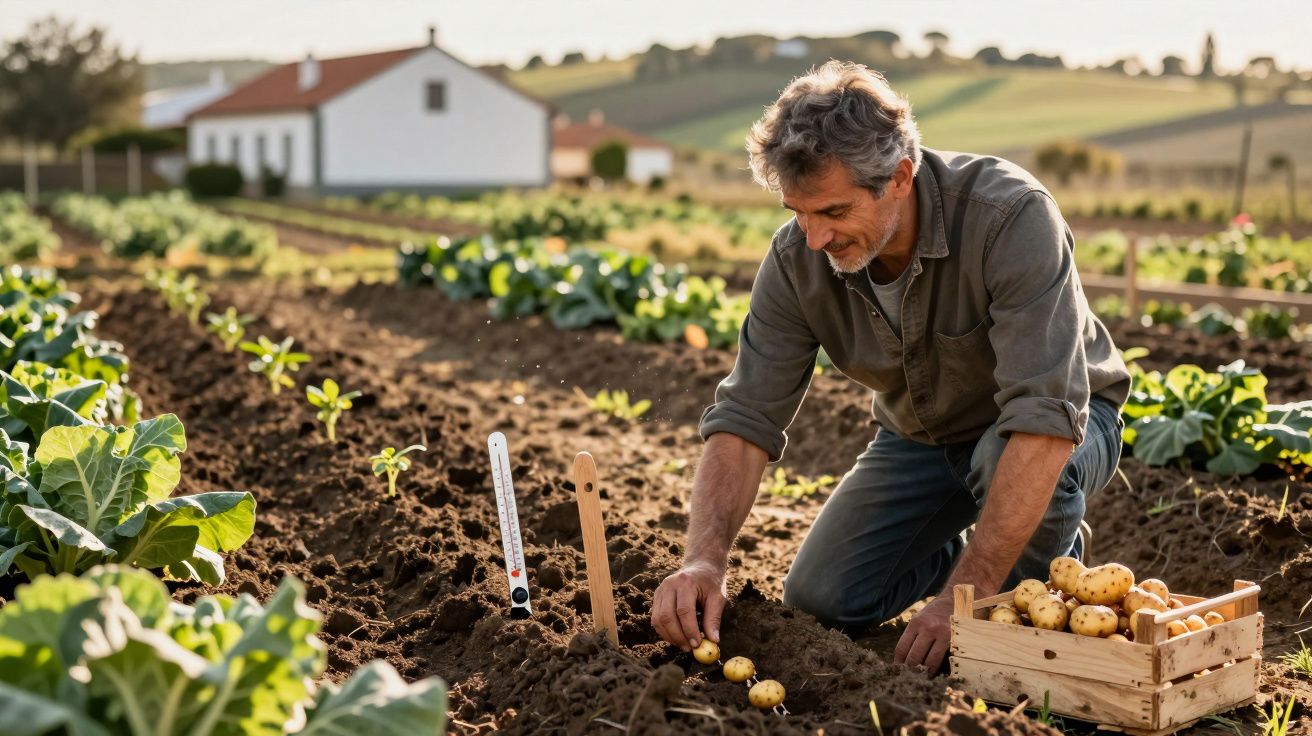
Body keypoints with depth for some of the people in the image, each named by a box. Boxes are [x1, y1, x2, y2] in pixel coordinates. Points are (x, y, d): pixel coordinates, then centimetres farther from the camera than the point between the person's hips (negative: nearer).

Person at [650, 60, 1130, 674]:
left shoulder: (1012, 216, -36)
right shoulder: (798, 257, -21)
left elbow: (1044, 421, -41)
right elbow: (745, 419, -19)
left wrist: (964, 599, -42)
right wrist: (704, 559, -36)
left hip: (1058, 430, -4)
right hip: (922, 436, 4)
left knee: (1007, 456, -38)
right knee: (821, 596, -10)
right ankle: (953, 553, 21)